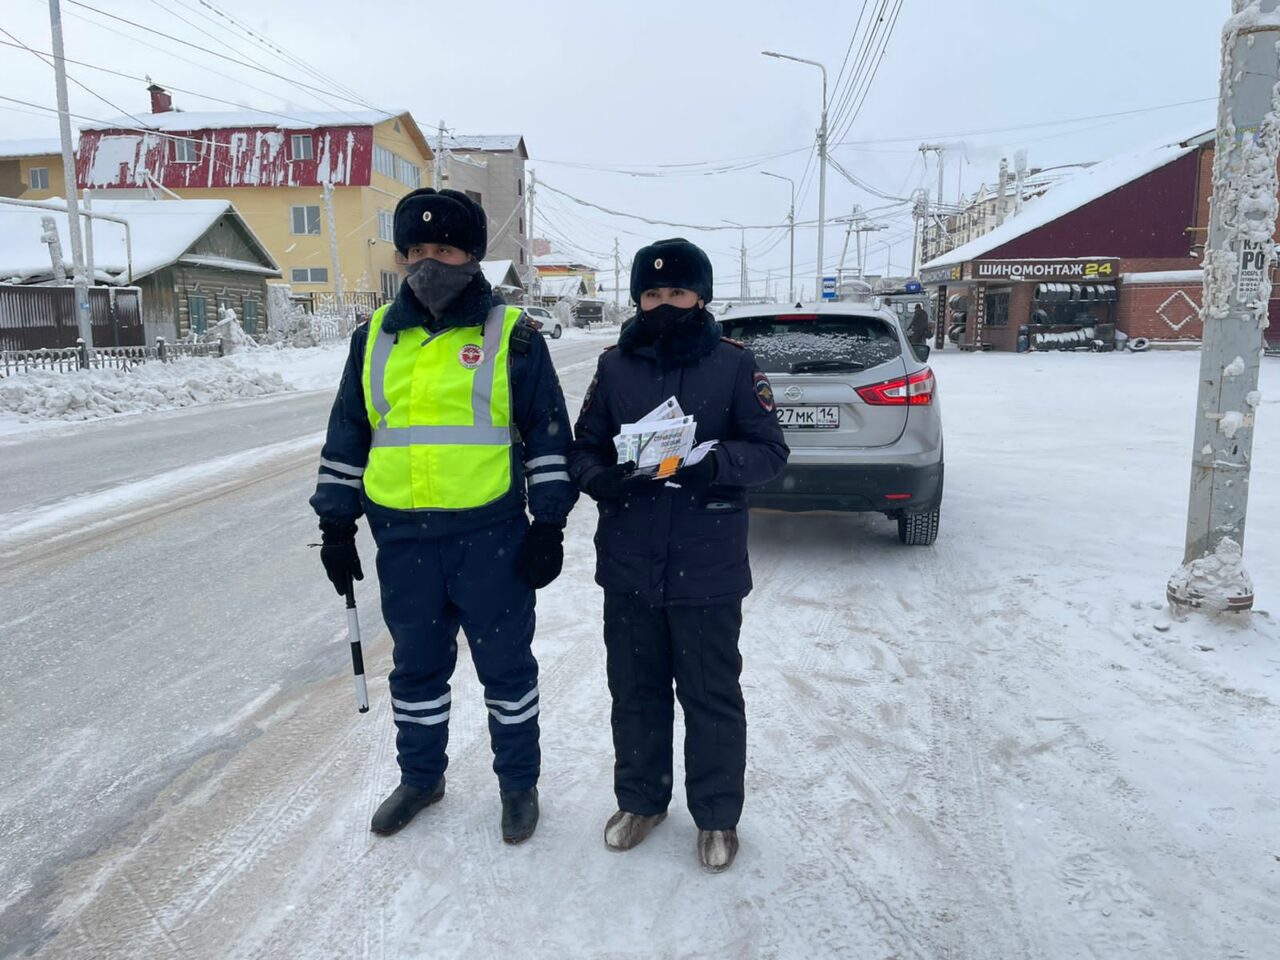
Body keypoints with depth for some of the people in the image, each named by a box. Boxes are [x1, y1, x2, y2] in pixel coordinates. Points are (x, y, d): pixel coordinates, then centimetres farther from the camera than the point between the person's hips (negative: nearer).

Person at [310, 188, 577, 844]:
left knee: (505, 663, 9)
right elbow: (346, 436, 14)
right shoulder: (375, 336, 9)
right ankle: (420, 777, 37)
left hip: (491, 535, -3)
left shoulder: (511, 334, -1)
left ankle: (519, 780, 29)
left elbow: (547, 433, 0)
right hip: (402, 538, 4)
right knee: (416, 665, 17)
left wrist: (549, 523, -4)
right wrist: (337, 523, 12)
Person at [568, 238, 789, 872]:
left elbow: (769, 451, -4)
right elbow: (584, 446, 9)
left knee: (712, 696, 10)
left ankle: (717, 815, 31)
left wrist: (714, 463, -24)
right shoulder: (615, 366, 5)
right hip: (629, 565, 3)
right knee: (634, 689, 17)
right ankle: (641, 800, 38)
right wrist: (600, 478, -14)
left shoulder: (734, 365, -3)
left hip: (707, 568, -3)